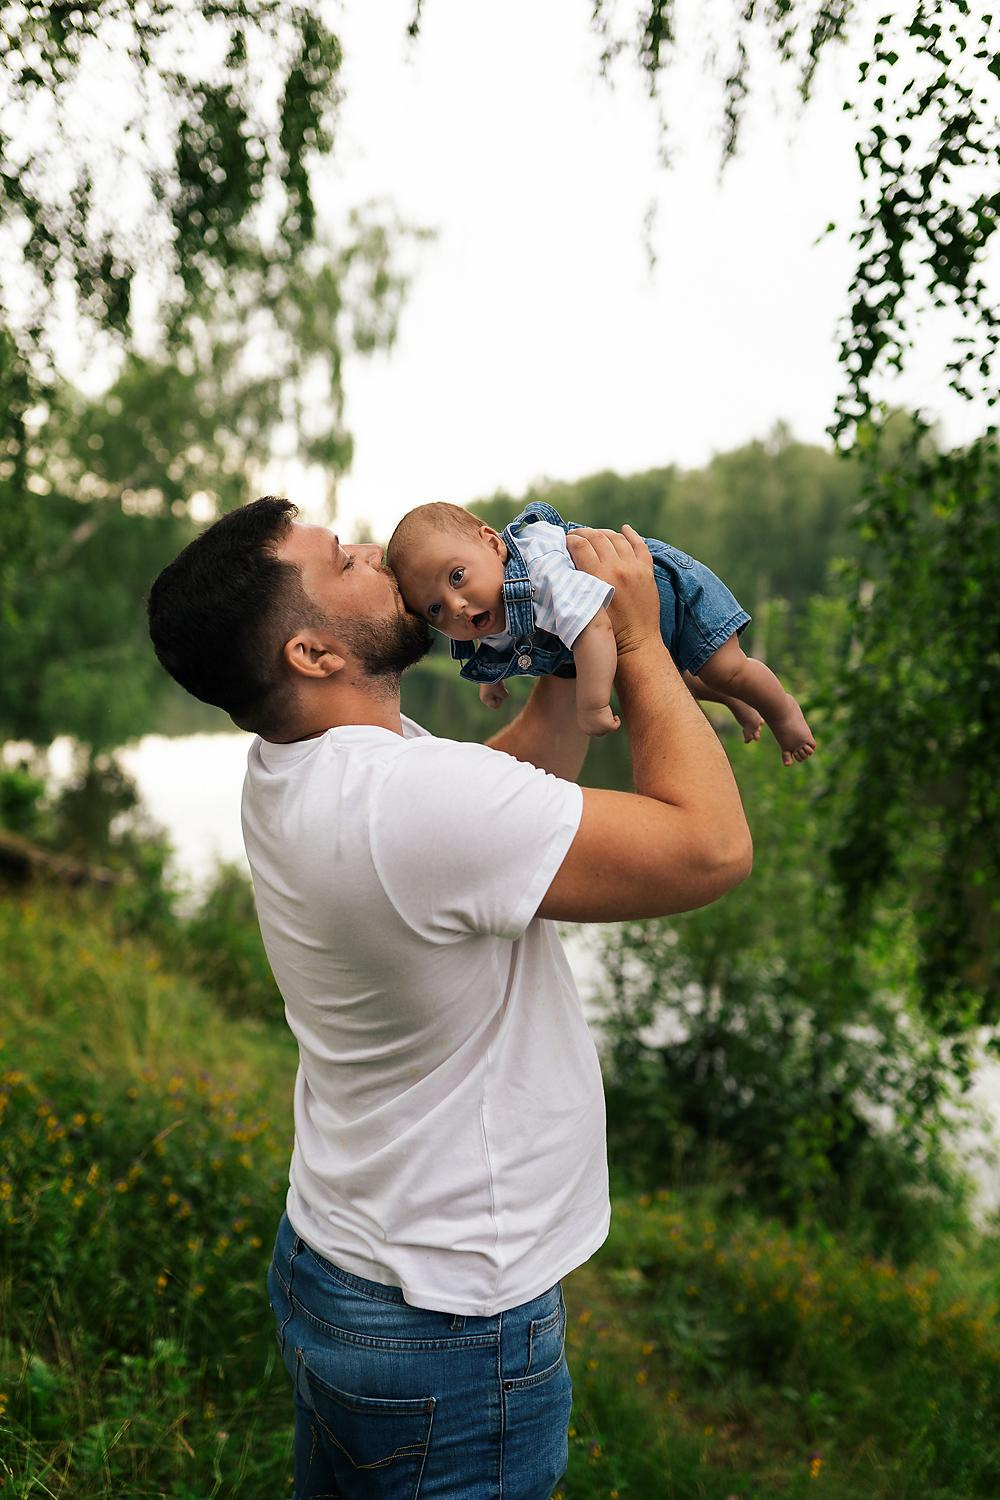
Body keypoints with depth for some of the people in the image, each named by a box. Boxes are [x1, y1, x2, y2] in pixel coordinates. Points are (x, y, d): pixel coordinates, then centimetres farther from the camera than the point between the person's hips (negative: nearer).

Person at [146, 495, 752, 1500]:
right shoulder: (408, 801, -33)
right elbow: (712, 847, -27)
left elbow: (519, 782, 9)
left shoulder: (289, 764, -3)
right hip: (448, 1326, -8)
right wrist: (636, 641, -16)